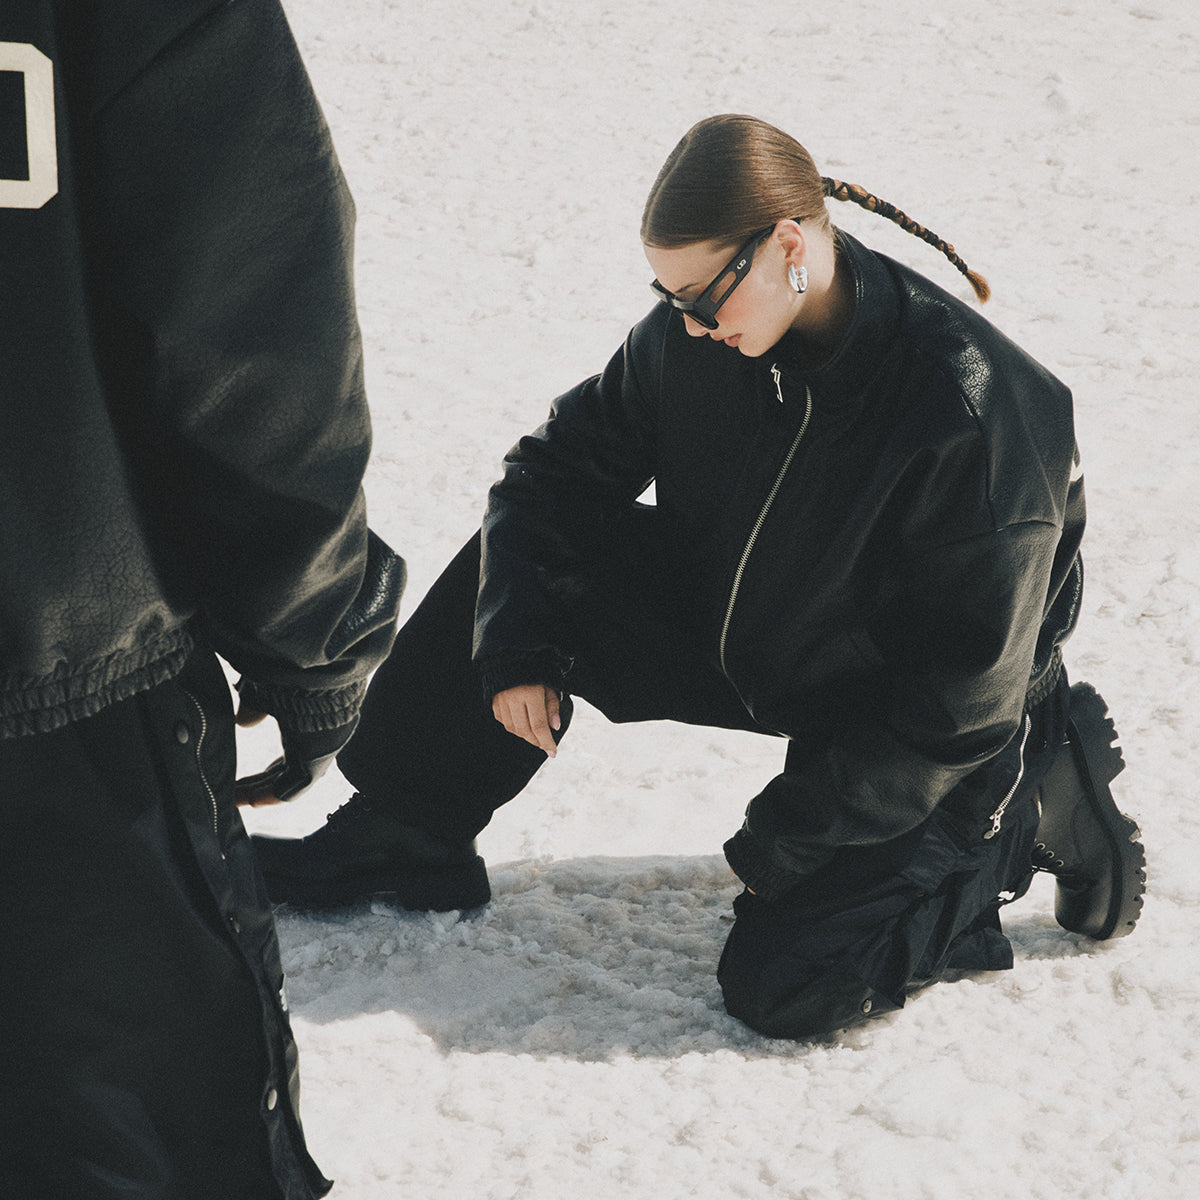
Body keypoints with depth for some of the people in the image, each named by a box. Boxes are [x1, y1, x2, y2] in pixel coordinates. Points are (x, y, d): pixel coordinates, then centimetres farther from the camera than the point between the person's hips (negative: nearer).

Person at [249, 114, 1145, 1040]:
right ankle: (403, 840, 5)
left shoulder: (981, 422, -34)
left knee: (786, 985, -17)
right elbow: (561, 464, -1)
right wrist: (512, 645, -16)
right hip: (745, 634, 6)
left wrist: (790, 832, -23)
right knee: (516, 567, -8)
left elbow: (964, 692, -27)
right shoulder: (693, 340, -16)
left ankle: (1044, 795, 3)